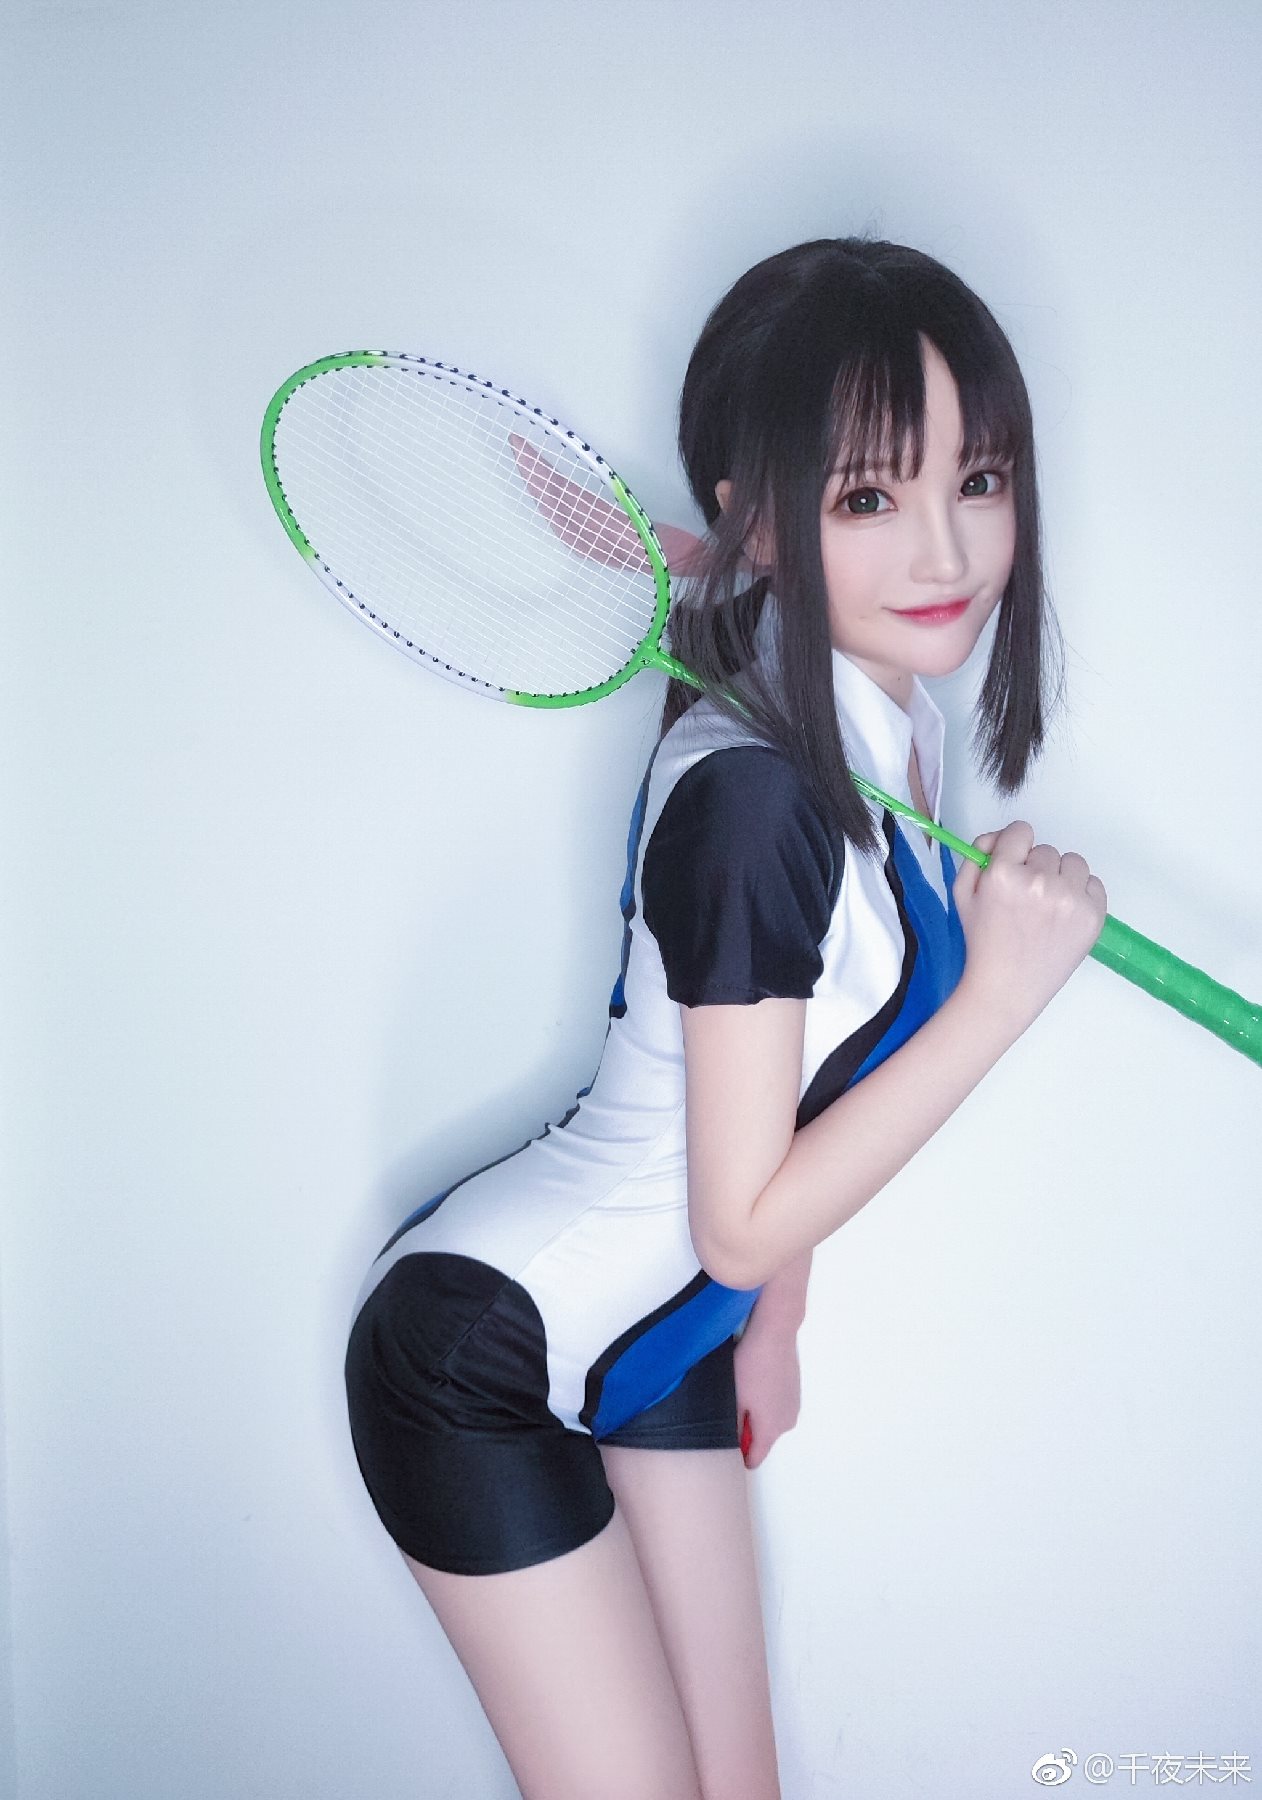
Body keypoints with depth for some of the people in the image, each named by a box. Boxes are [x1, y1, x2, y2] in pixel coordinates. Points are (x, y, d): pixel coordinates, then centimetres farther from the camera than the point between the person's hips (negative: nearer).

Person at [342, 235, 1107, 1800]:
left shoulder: (890, 727, -3)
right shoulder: (749, 792, -30)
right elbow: (746, 1224, -23)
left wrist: (773, 1321, 16)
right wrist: (1001, 991, -26)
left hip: (659, 1342, 8)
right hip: (485, 1358, -8)